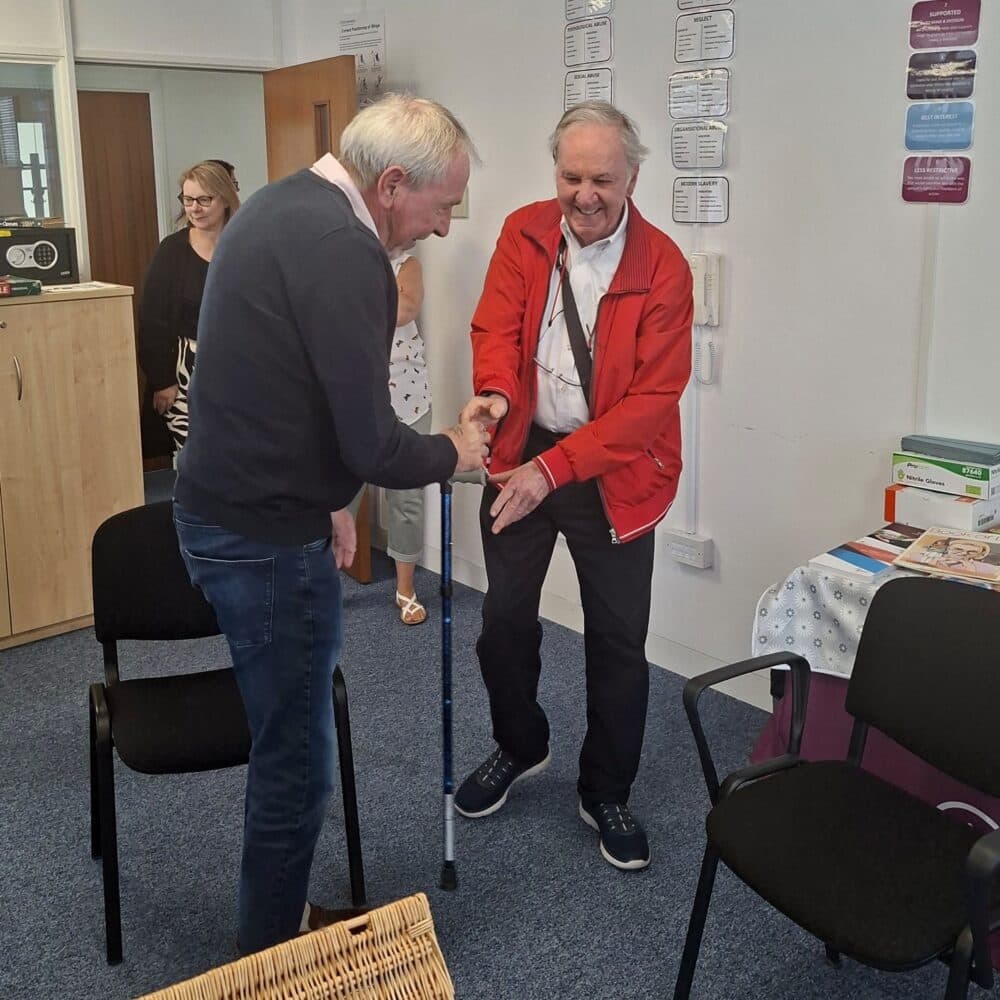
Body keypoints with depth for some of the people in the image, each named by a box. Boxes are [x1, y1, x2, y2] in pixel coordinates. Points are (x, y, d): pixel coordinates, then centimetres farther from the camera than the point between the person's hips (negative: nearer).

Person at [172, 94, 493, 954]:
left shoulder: (281, 203, 10)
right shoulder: (342, 249, -22)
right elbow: (372, 443, -24)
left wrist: (327, 500, 19)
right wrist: (451, 453, -4)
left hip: (224, 508, 10)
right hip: (265, 539, -10)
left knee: (288, 743, 21)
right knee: (296, 762, 5)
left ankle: (281, 918, 38)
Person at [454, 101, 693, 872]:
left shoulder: (663, 267, -13)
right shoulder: (523, 234, -3)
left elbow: (654, 397, -18)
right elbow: (497, 326, -11)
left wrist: (555, 467, -26)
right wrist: (494, 396, -35)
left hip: (612, 469, -2)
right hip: (521, 453, 3)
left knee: (618, 641, 6)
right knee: (505, 619, 13)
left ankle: (607, 794, 28)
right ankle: (521, 747, 41)